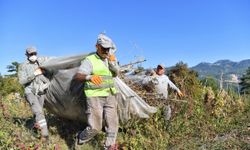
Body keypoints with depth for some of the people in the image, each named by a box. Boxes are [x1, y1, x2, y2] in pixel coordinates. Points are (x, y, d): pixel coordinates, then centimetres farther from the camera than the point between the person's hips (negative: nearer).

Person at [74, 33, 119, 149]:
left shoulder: (110, 60, 11)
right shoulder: (89, 60, -9)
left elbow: (116, 73, 1)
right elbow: (77, 76, -20)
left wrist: (113, 62, -17)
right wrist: (89, 77, -41)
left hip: (109, 96, 6)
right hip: (95, 97, -6)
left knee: (113, 123, 6)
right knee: (95, 127, -3)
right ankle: (79, 140, 25)